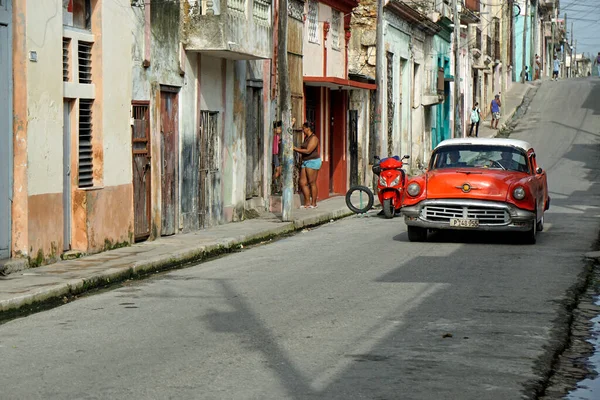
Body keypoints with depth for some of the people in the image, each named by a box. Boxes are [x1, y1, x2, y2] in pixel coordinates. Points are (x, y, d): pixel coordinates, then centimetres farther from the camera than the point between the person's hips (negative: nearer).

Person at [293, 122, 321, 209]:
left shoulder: (313, 138, -12)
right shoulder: (306, 138, 17)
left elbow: (308, 151, -21)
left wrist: (296, 149, -15)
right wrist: (295, 149, 4)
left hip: (313, 161, -10)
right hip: (305, 162, 10)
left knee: (312, 183, -6)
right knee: (302, 182, 4)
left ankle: (314, 204, -1)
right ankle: (307, 202, 8)